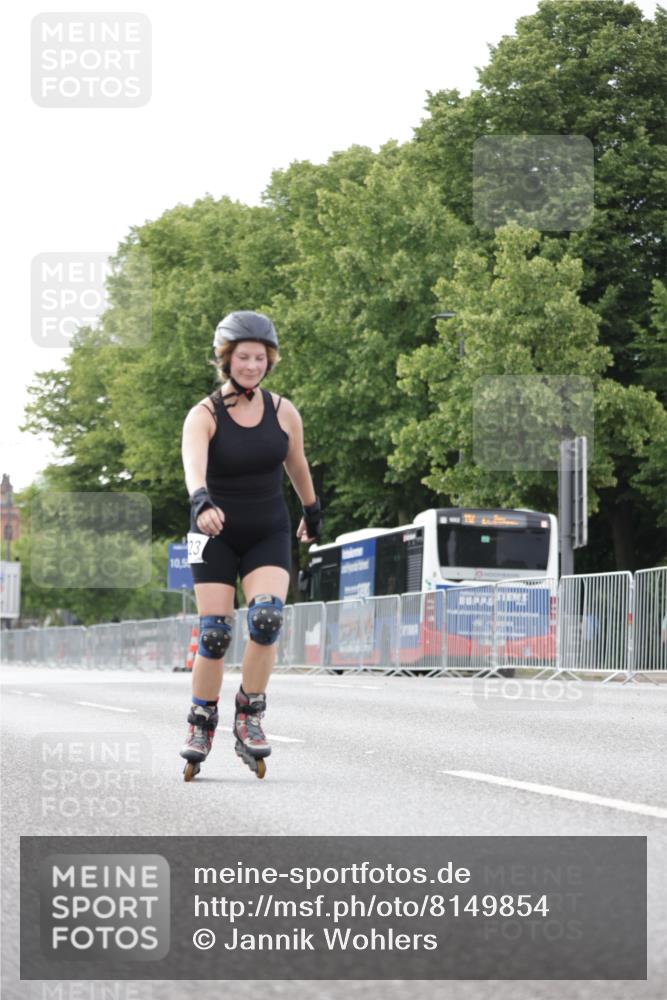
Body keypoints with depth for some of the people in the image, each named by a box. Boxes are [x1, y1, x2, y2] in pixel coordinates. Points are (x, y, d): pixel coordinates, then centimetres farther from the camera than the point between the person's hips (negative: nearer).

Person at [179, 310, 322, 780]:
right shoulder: (203, 415, -13)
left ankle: (250, 717, -5)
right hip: (216, 535, -2)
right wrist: (201, 500, -53)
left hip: (269, 534, 2)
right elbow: (193, 462, -33)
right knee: (215, 633, -7)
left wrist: (313, 510, 28)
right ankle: (202, 724, 14)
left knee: (268, 617, -20)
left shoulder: (284, 412, -3)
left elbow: (297, 464, 15)